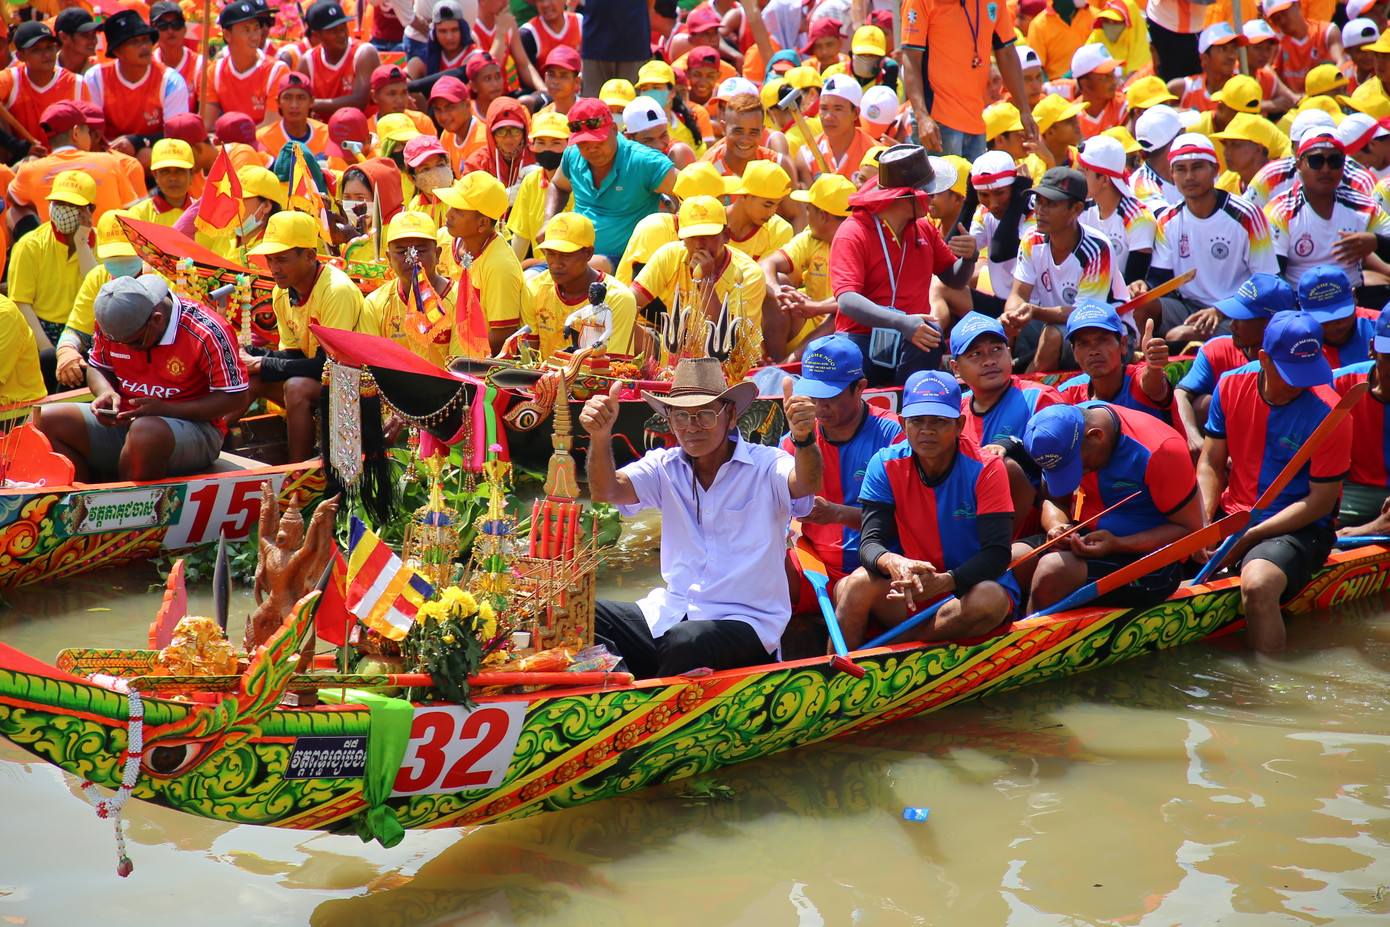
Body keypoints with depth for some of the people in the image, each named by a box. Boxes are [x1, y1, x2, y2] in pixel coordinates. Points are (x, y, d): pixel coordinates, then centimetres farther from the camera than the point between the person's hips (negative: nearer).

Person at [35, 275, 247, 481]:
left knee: (146, 434, -40)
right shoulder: (113, 324, -2)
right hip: (125, 420, 6)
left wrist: (165, 409, -23)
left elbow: (235, 398, -15)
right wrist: (107, 393, -10)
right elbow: (98, 367, 15)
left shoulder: (208, 334, -19)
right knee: (47, 420, -13)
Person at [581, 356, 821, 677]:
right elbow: (606, 491, -4)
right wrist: (600, 436, -25)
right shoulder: (665, 467, 10)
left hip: (746, 621, -4)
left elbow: (807, 485, -23)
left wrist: (804, 439, -46)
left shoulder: (764, 466, -3)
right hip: (671, 612, 4)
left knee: (686, 641, -36)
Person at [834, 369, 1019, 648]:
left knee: (989, 599, -36)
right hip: (911, 589, 1)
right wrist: (892, 563, -38)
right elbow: (870, 543, -12)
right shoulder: (885, 466, -4)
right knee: (857, 585, -28)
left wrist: (943, 582, -36)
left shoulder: (986, 469, -11)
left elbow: (997, 554, -19)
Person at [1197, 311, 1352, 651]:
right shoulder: (1231, 385, 0)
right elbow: (1211, 465, 5)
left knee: (1258, 586, -35)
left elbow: (1321, 500, -12)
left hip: (1297, 529, -5)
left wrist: (1247, 538, -17)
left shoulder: (1328, 413, -14)